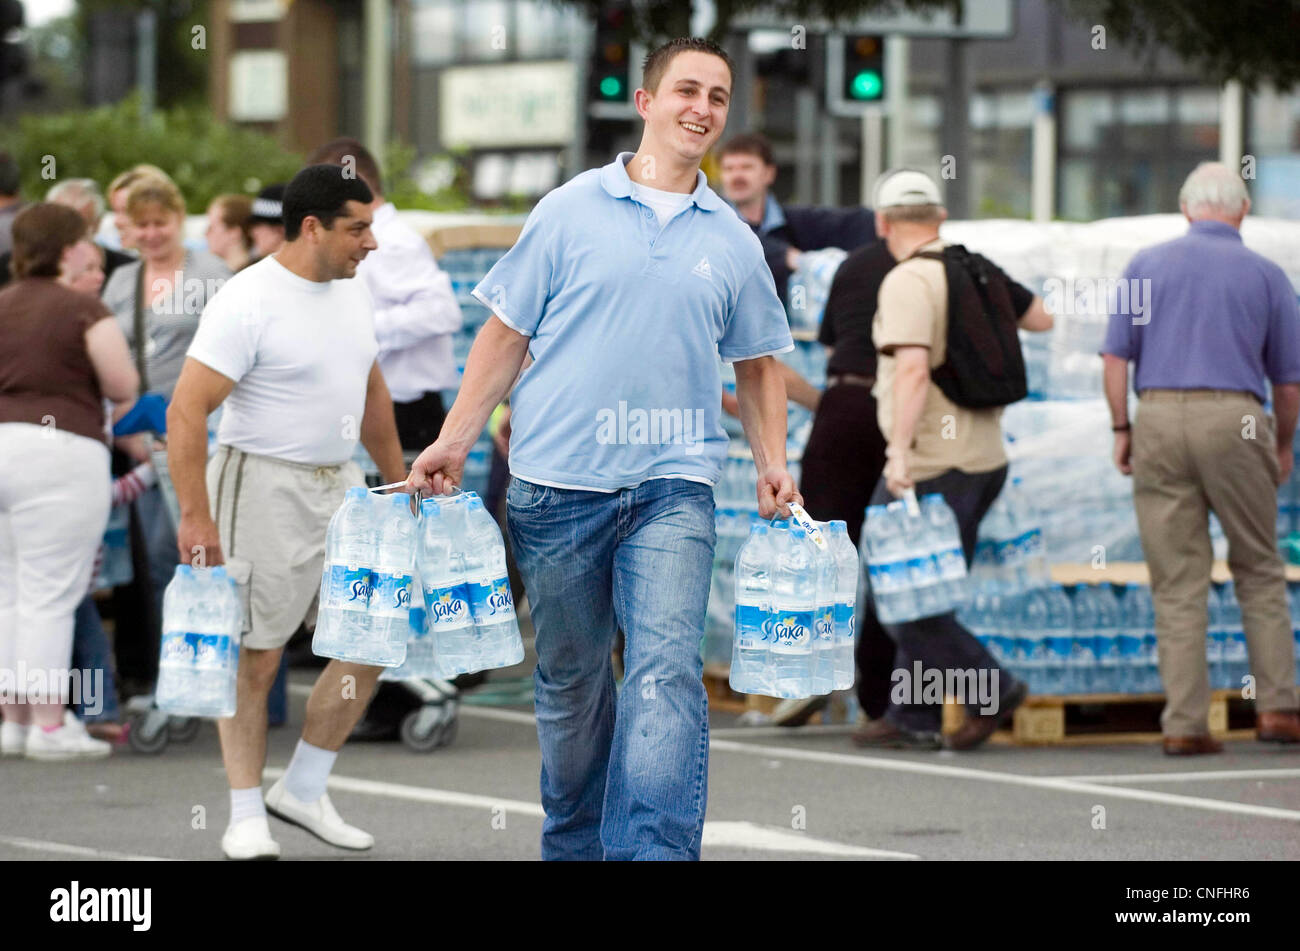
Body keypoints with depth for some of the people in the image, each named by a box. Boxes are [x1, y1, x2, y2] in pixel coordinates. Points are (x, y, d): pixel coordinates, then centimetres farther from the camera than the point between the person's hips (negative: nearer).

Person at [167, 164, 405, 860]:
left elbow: (371, 394, 23)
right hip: (264, 487, -8)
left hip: (338, 485, 8)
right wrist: (195, 515, -25)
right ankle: (246, 816, 9)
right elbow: (186, 410, -20)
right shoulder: (249, 301, -16)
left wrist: (399, 483, 22)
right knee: (254, 657, -1)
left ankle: (303, 791, 17)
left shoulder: (350, 292, 10)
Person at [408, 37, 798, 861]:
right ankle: (574, 842, 27)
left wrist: (773, 461, 6)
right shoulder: (572, 211, 3)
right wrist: (454, 442, 1)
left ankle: (652, 849, -22)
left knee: (667, 670, -16)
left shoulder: (734, 242, 10)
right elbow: (508, 333, 6)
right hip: (560, 482, 0)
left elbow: (758, 361, 20)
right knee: (568, 678, 11)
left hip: (674, 487, 0)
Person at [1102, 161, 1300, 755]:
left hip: (1159, 419, 1)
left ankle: (1185, 723, 0)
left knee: (1177, 581, 3)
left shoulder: (1147, 265, 8)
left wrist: (1121, 431, 9)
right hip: (1234, 421, -1)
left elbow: (1116, 356, 3)